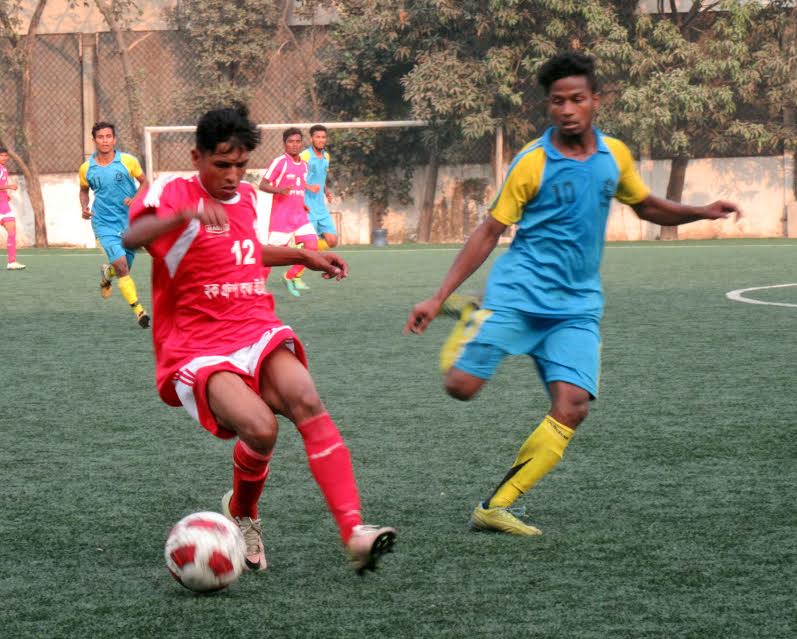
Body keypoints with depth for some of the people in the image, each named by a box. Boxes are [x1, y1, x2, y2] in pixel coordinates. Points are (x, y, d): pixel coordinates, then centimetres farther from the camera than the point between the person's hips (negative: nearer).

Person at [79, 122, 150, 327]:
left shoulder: (128, 161, -5)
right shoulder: (86, 168, -1)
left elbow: (144, 182, 7)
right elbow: (84, 190, 17)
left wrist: (135, 198, -12)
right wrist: (84, 208, -1)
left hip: (129, 221, 1)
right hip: (104, 224, -1)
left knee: (123, 270, 8)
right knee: (121, 265, -18)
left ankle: (106, 273, 46)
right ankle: (138, 310, -14)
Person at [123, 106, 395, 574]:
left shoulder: (249, 197, 15)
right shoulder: (172, 192, -5)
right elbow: (133, 237, -29)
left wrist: (302, 255, 31)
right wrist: (184, 215, -47)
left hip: (258, 333, 5)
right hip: (197, 351, -5)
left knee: (305, 400, -28)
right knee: (260, 427, -31)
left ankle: (355, 533, -34)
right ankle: (242, 513, 3)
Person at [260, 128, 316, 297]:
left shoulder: (304, 165, 12)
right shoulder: (280, 162, -9)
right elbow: (263, 185, -13)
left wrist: (303, 204, 15)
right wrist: (279, 190, -30)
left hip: (300, 216, 6)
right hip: (281, 217, -6)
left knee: (312, 247, -8)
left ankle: (292, 276, 10)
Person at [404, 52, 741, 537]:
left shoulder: (615, 155, 7)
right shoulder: (533, 162, -6)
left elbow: (646, 207, 25)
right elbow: (490, 233, -2)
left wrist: (702, 212, 6)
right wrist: (438, 298, -6)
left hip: (577, 308, 3)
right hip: (519, 295, -3)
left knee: (572, 408, -17)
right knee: (462, 386, -16)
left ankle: (497, 506, -9)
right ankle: (471, 327, 19)